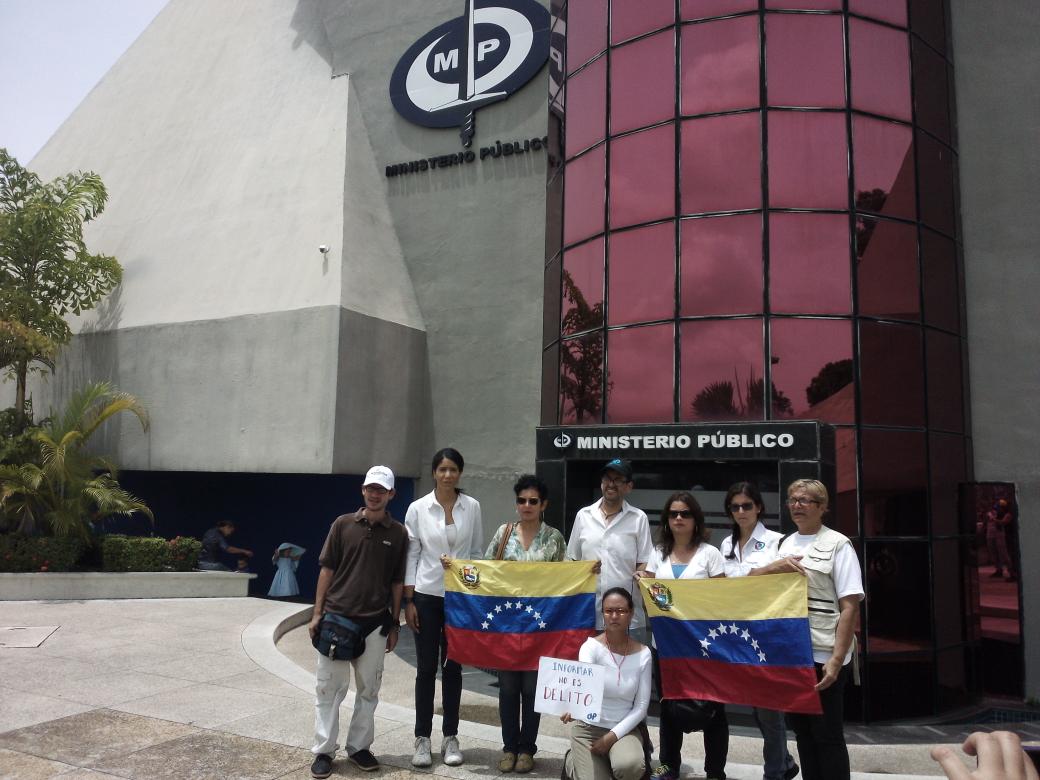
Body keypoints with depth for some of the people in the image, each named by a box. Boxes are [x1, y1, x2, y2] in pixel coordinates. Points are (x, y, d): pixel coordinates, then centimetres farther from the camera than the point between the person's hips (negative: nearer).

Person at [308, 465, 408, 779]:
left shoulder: (398, 533, 2)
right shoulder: (343, 524, 0)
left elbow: (397, 582, 6)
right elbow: (327, 569, 3)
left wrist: (395, 624, 5)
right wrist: (317, 613, -1)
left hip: (375, 622, 1)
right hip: (336, 617, -1)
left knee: (368, 689, 11)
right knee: (329, 687, 5)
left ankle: (359, 747, 25)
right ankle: (324, 751, 16)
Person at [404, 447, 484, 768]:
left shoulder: (472, 507, -1)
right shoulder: (418, 508, -4)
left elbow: (478, 552, 6)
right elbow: (411, 556, -2)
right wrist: (409, 601, -4)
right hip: (427, 596, -1)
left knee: (452, 667, 9)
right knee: (426, 668, 5)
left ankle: (450, 738, 21)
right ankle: (422, 739, 17)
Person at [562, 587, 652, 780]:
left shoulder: (643, 653, -6)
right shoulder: (591, 646, -15)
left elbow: (641, 707, -4)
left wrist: (613, 735, -14)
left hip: (624, 728, 1)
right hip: (588, 726, -1)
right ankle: (573, 760, 19)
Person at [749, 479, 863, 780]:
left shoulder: (837, 544, -7)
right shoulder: (783, 544, 11)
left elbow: (850, 606, -11)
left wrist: (836, 659, -18)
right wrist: (778, 566, -13)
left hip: (823, 655, -6)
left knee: (827, 735, 5)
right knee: (802, 731, 16)